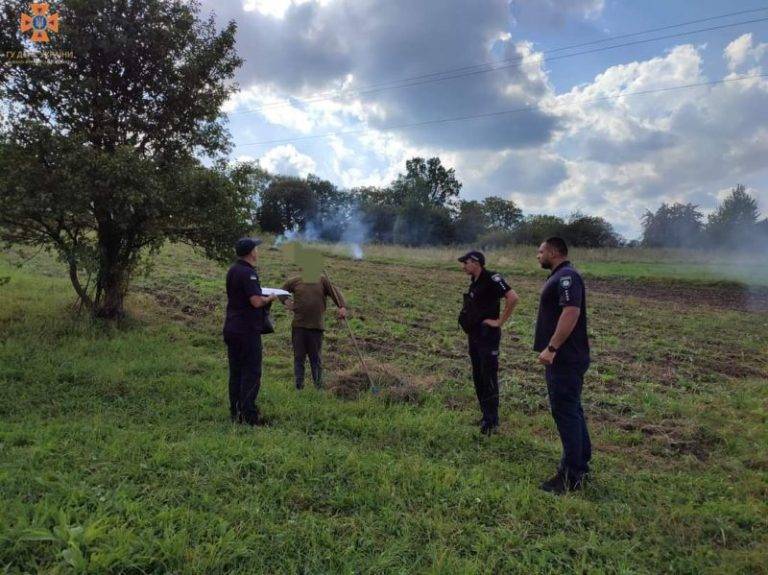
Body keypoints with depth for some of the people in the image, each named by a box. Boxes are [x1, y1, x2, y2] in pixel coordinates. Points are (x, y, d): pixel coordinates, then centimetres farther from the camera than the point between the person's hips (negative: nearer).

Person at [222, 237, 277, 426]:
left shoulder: (232, 270, 11)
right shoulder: (248, 273, -17)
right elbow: (256, 302, -23)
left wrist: (262, 296, 17)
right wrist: (269, 299, -4)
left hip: (232, 329, 9)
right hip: (248, 331, -9)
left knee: (235, 372, 13)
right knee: (251, 372, -2)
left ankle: (235, 412, 20)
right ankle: (248, 414, -1)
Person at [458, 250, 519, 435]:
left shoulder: (491, 279, -16)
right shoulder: (475, 281, 11)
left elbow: (513, 297, -26)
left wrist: (500, 321, -20)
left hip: (488, 336, -9)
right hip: (474, 335, 9)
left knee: (489, 377, -3)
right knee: (478, 377, 14)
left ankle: (491, 419, 6)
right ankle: (486, 414, 25)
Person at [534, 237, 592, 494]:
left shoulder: (567, 276, -15)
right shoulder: (559, 277, 17)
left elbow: (571, 312, -28)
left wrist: (551, 348, -29)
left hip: (565, 359, -11)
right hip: (563, 358, 11)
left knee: (566, 412, -6)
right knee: (572, 411, 18)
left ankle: (571, 477, 1)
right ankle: (580, 464, 30)